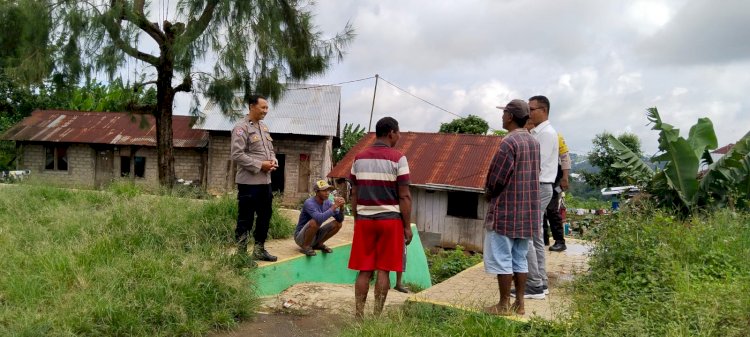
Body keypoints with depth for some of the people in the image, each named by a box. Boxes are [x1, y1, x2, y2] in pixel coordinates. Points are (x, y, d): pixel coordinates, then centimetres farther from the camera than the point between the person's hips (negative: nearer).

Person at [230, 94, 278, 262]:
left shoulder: (264, 127, 15)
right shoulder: (241, 128, -11)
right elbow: (237, 155, -18)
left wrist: (273, 160, 0)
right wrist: (259, 165, -18)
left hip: (265, 181, 9)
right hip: (248, 182, -9)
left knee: (265, 216, 15)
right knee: (245, 219, 0)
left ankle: (259, 249, 28)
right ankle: (241, 253, 11)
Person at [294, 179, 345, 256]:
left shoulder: (327, 203, -4)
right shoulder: (309, 203, -24)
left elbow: (340, 219, -7)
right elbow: (320, 219, -41)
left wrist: (341, 207, -25)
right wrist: (334, 206, -36)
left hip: (315, 235, 7)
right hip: (301, 237, -7)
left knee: (338, 224, -7)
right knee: (315, 222, -35)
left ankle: (319, 244, 7)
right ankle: (306, 246, -13)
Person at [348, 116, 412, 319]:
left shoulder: (359, 158, 6)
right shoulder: (397, 158, -8)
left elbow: (354, 194, 9)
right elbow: (404, 196, -9)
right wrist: (407, 226, -3)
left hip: (364, 220, 4)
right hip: (390, 220, -4)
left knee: (364, 270, 8)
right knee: (383, 270, 4)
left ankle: (358, 315, 10)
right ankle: (377, 316, 8)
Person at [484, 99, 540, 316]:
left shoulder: (509, 142, -17)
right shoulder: (533, 142, 9)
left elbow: (497, 177, -17)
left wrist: (488, 192, 3)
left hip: (505, 209, -8)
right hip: (526, 210, 8)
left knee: (501, 259, 2)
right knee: (520, 259, 13)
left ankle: (504, 305, 8)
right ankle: (519, 303, 19)